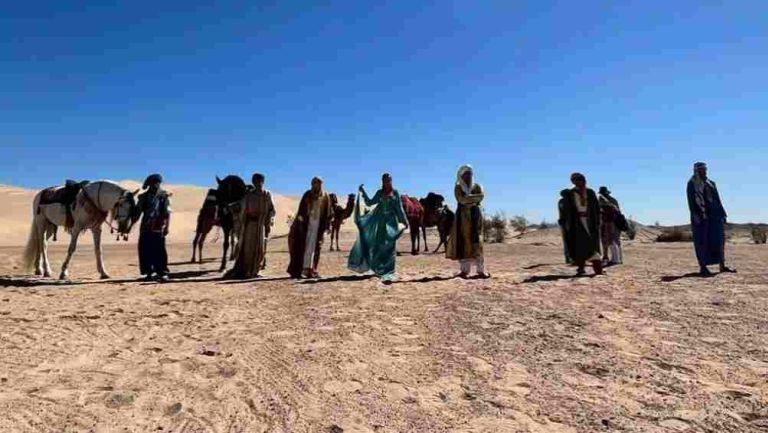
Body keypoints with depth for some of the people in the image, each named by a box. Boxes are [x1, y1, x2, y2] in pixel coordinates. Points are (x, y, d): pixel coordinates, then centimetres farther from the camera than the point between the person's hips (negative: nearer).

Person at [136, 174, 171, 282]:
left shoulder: (164, 196, -1)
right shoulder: (144, 196, 9)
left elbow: (167, 213, -5)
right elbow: (137, 212, 12)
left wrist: (167, 227, -13)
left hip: (158, 228, -4)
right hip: (145, 228, 4)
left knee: (159, 251, -4)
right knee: (144, 251, 6)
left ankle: (163, 273, 1)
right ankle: (148, 272, 18)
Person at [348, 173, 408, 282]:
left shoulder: (395, 192, 5)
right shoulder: (379, 192, 11)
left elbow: (400, 208, 5)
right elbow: (369, 203, 9)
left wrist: (404, 221, 1)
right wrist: (363, 192, 0)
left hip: (391, 220, -2)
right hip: (379, 220, 2)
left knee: (389, 246, -4)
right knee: (377, 244, 3)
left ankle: (388, 274, 0)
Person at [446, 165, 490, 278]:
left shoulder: (477, 186, 9)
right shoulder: (458, 187, 6)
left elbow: (481, 197, -11)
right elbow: (461, 199, -12)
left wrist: (468, 198, -14)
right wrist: (474, 198, -10)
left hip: (475, 215, 0)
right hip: (462, 216, 0)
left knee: (476, 242, -5)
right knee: (462, 242, -5)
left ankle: (481, 270, -4)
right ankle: (464, 270, -2)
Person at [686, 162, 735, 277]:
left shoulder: (711, 183, 16)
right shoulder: (691, 184, -1)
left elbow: (717, 200, 16)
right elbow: (690, 201, -9)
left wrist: (723, 214, 9)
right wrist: (695, 215, -19)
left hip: (714, 215, 6)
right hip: (700, 216, -6)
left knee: (719, 239, 4)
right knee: (702, 241, -4)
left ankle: (722, 266, 11)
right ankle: (702, 267, -1)